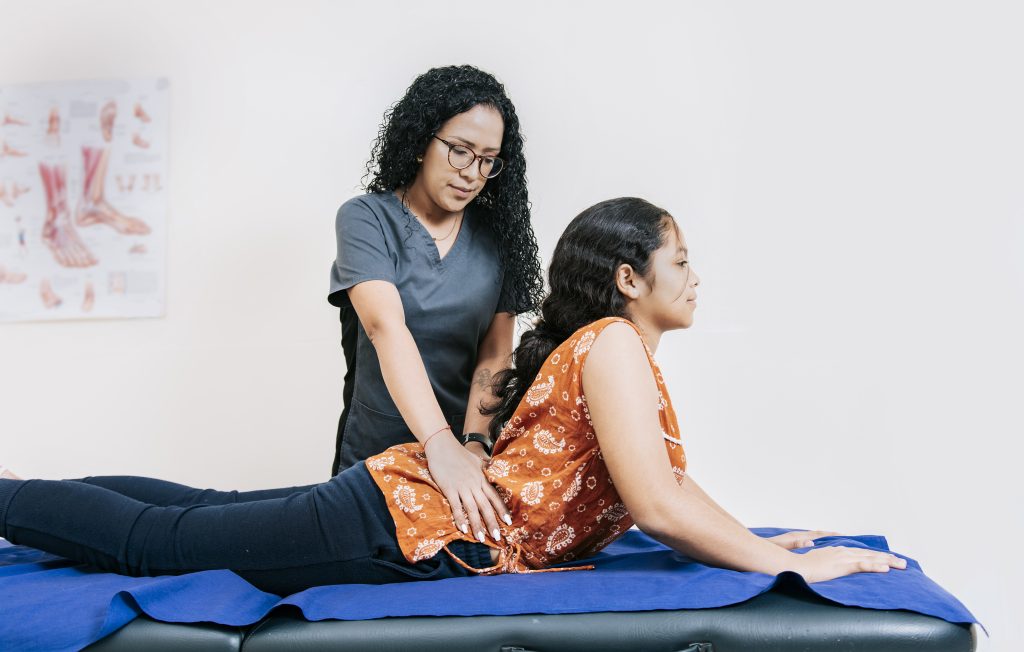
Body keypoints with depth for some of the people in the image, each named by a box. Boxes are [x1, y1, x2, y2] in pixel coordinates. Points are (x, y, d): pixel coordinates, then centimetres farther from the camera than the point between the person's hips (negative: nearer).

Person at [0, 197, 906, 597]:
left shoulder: (632, 358, 11)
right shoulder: (611, 344, -18)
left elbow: (674, 478, 18)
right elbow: (660, 508, -25)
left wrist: (760, 539, 7)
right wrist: (790, 566, -16)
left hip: (411, 507, 9)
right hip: (406, 523, -9)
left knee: (203, 513, 19)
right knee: (160, 538, 2)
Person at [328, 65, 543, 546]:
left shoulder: (497, 233, -1)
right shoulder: (367, 218, -11)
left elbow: (495, 354, -8)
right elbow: (386, 328, -27)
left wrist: (473, 445, -27)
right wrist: (441, 446, -42)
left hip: (461, 453, 2)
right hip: (375, 460, -2)